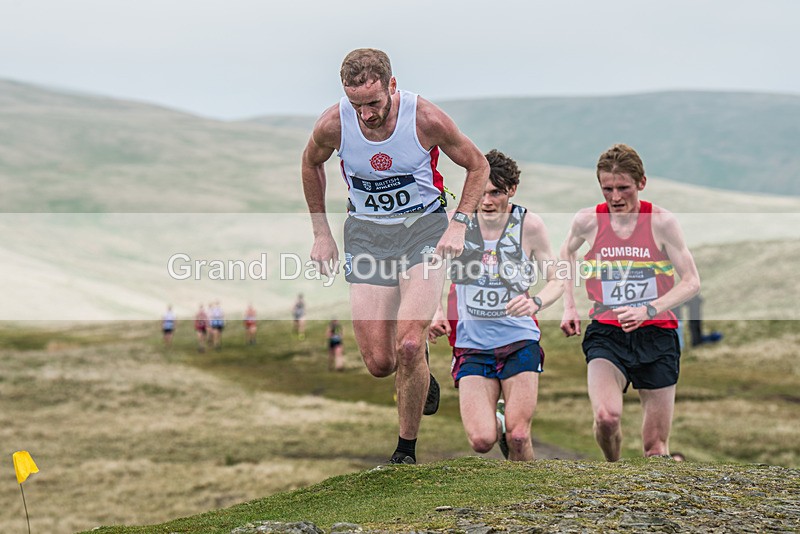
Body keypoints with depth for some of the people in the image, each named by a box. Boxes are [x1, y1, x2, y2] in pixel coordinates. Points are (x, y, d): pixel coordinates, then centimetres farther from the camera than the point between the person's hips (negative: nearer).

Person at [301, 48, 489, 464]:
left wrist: (458, 224, -12)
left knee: (408, 346, -20)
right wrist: (321, 234, 10)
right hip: (366, 233, 2)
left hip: (424, 227, -2)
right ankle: (421, 375, 34)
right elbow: (311, 165, 11)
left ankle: (406, 450, 0)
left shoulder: (427, 120, -18)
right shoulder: (333, 125, -14)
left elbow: (478, 165, -1)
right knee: (379, 363, -4)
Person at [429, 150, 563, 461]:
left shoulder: (529, 225, -4)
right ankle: (497, 422, 24)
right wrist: (437, 313, -7)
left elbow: (556, 281, 4)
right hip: (471, 345, 1)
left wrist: (535, 303, -18)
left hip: (519, 342, -1)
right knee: (481, 441, -13)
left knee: (518, 437, -13)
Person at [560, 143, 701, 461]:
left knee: (655, 448, 0)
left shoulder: (661, 222, -6)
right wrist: (569, 306, 15)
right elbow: (567, 253, 22)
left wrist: (648, 310, -20)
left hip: (656, 336, 0)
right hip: (606, 334, 0)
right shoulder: (588, 221, -1)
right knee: (606, 417, -26)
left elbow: (691, 282, -6)